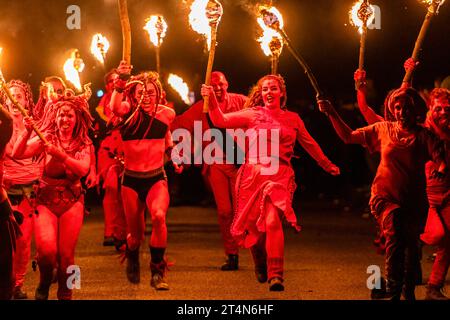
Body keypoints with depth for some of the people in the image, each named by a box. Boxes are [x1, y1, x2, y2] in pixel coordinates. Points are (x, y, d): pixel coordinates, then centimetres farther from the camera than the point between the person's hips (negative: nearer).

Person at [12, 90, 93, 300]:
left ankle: (65, 294, 15)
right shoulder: (46, 139, 1)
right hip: (46, 198, -1)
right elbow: (17, 154, -10)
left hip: (72, 200, 1)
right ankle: (44, 285, 11)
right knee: (46, 250, -19)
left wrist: (60, 155, -27)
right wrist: (28, 133, -24)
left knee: (66, 254, -7)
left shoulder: (83, 144, 4)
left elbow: (83, 169, -14)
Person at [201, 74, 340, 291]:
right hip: (253, 174, 1)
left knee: (273, 221, -22)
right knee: (252, 225, 6)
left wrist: (327, 165, 36)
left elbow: (309, 144, 26)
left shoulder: (292, 119, 13)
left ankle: (276, 276, -23)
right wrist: (212, 101, -17)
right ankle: (260, 266, 36)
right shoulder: (253, 114, 8)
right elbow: (221, 120, -1)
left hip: (279, 176, -1)